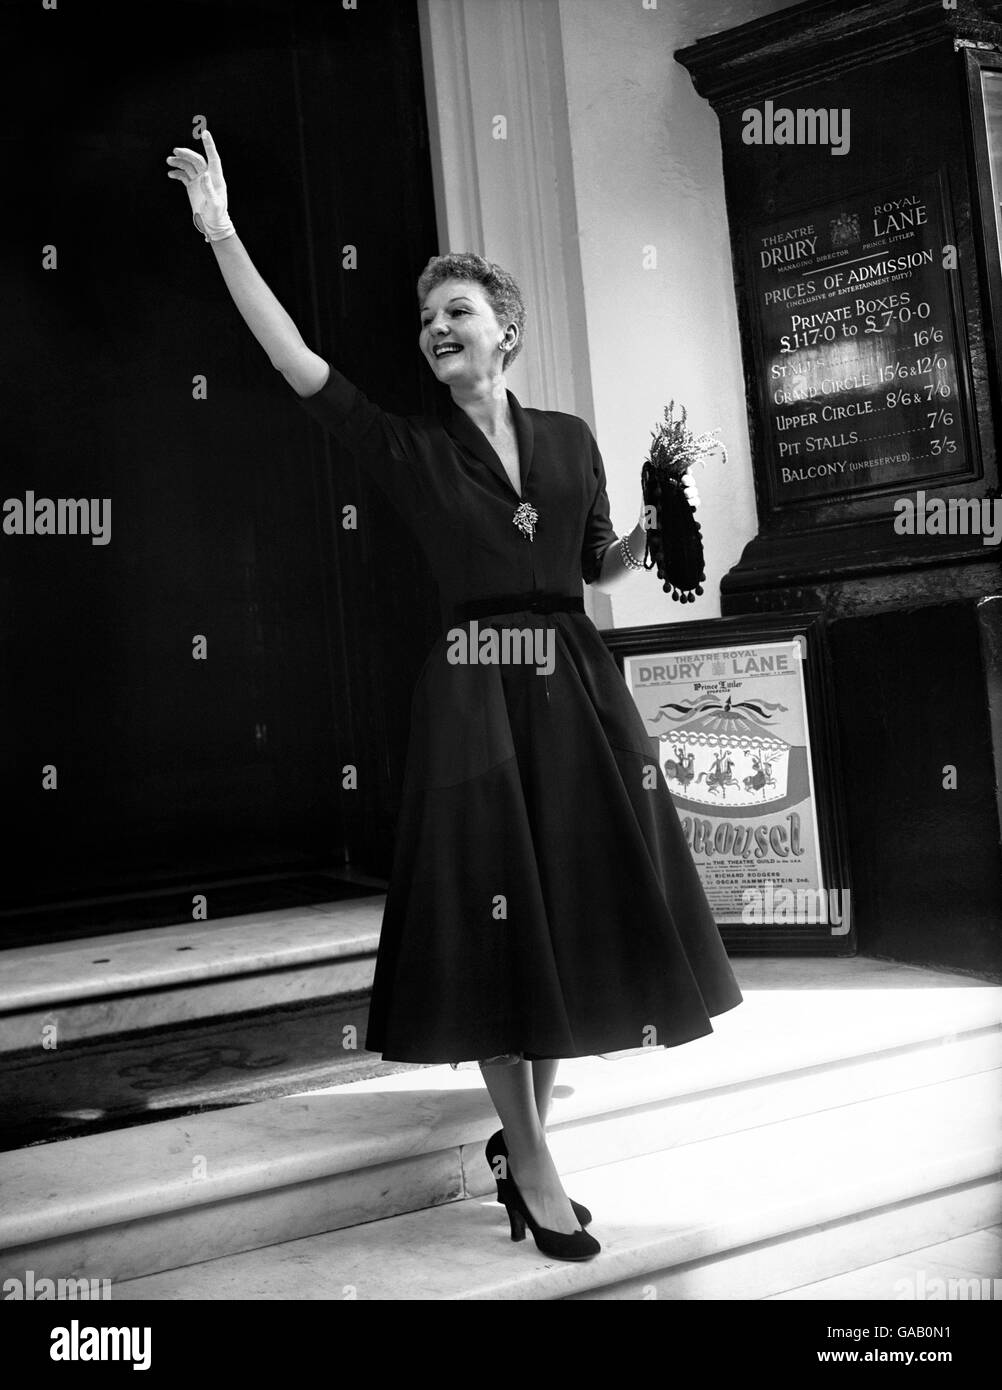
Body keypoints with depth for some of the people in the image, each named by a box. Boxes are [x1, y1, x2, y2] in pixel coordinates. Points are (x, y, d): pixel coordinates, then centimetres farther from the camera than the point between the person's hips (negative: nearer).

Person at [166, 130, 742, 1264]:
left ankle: (522, 1133, 27)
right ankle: (534, 1169, 14)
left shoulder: (569, 438, 11)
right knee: (494, 927, -1)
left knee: (575, 916, 8)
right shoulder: (412, 448, 3)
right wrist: (222, 233, -9)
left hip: (576, 689, 3)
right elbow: (294, 360, -6)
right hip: (474, 698, -3)